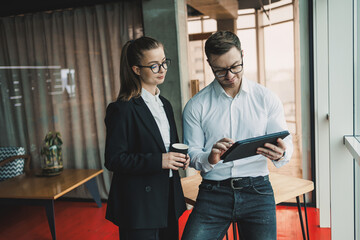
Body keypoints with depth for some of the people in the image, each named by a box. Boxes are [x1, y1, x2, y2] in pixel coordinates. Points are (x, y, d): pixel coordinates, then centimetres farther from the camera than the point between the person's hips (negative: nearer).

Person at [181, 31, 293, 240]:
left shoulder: (267, 99, 6)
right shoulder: (196, 106, 3)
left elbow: (286, 143, 5)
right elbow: (191, 155, 2)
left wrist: (280, 154, -18)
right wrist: (209, 158, -20)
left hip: (258, 190, 1)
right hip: (213, 191, -1)